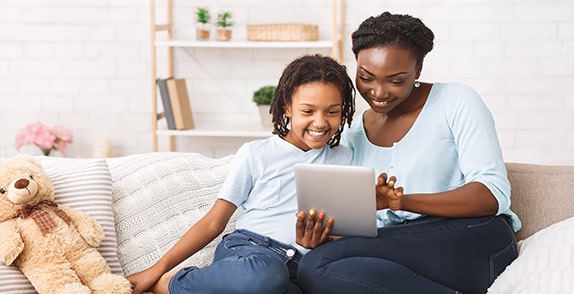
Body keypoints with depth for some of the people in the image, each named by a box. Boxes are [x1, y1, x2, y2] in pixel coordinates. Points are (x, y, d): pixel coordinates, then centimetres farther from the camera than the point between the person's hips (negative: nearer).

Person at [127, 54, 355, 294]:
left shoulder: (344, 160, 18)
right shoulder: (256, 154, 10)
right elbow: (214, 222, 9)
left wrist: (321, 240, -8)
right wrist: (158, 268, 2)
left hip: (296, 269, 3)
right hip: (246, 249, -2)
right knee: (264, 274, -41)